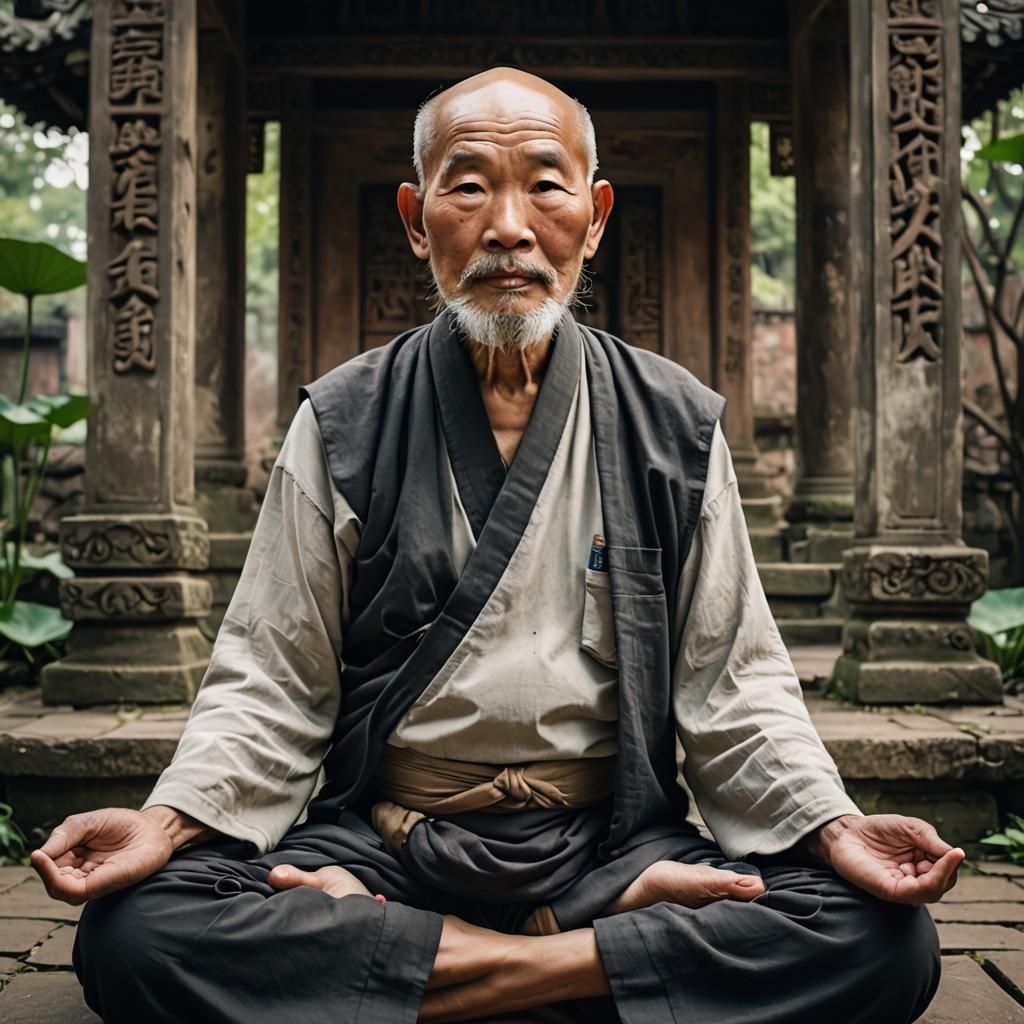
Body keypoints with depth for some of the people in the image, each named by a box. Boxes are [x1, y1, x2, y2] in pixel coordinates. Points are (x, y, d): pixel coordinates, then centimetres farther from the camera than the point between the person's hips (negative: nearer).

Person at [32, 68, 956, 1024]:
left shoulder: (676, 427, 5)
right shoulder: (342, 426, 3)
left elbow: (732, 689, 5)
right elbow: (268, 685, 3)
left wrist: (834, 827, -12)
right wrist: (169, 820, -15)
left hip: (615, 841, 1)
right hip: (380, 850, 0)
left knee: (886, 938, -23)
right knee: (137, 930, -26)